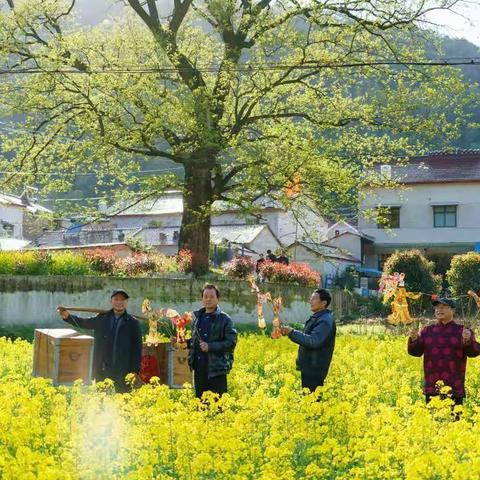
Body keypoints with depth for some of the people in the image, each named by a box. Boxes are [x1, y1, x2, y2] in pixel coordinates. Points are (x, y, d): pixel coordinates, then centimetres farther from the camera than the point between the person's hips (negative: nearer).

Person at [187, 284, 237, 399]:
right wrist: (186, 343, 4)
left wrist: (210, 347, -19)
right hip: (199, 366, 6)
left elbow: (231, 343, -12)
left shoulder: (224, 319, -5)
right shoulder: (197, 317, 13)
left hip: (216, 368, -6)